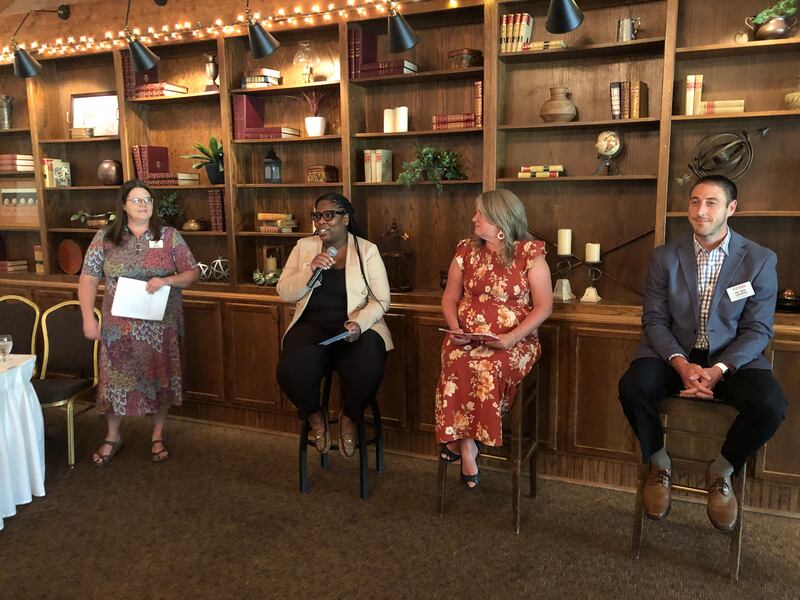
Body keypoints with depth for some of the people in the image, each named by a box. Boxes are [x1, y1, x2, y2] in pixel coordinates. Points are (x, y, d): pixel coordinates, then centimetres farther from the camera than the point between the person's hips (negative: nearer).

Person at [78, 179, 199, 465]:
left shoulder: (169, 236, 0)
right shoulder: (105, 237, 1)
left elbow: (192, 273, 0)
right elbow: (88, 279, 1)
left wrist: (166, 281, -18)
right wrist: (88, 318, -8)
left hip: (161, 325, 0)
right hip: (119, 325, 0)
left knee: (160, 376, 8)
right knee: (116, 378, 8)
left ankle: (158, 435, 27)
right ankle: (112, 437, 29)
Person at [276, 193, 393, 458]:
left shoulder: (367, 250, 4)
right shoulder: (304, 247, 11)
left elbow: (381, 300, 0)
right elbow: (284, 293, 5)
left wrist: (359, 323, -19)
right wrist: (310, 270, -12)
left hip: (357, 326, -1)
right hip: (313, 324, 2)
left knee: (367, 372, -33)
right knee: (291, 371, -29)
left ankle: (349, 417, 4)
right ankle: (314, 415, 6)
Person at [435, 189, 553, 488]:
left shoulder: (529, 253, -3)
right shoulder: (466, 250, 9)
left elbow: (544, 306, -5)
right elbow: (450, 297, 14)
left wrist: (512, 338, -18)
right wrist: (455, 328, -6)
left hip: (514, 340, -2)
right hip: (467, 337, 3)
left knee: (490, 368, -34)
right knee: (459, 366, -31)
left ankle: (459, 439, -13)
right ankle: (467, 446, -18)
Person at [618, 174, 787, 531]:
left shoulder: (760, 260, 0)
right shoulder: (665, 257, 3)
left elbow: (758, 329, -3)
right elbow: (654, 319, -1)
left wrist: (719, 370, -19)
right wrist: (681, 363, -19)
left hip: (732, 358, 0)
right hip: (675, 354, 1)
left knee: (770, 405, -30)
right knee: (633, 388, -30)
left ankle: (721, 471, 1)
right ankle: (660, 464, 0)